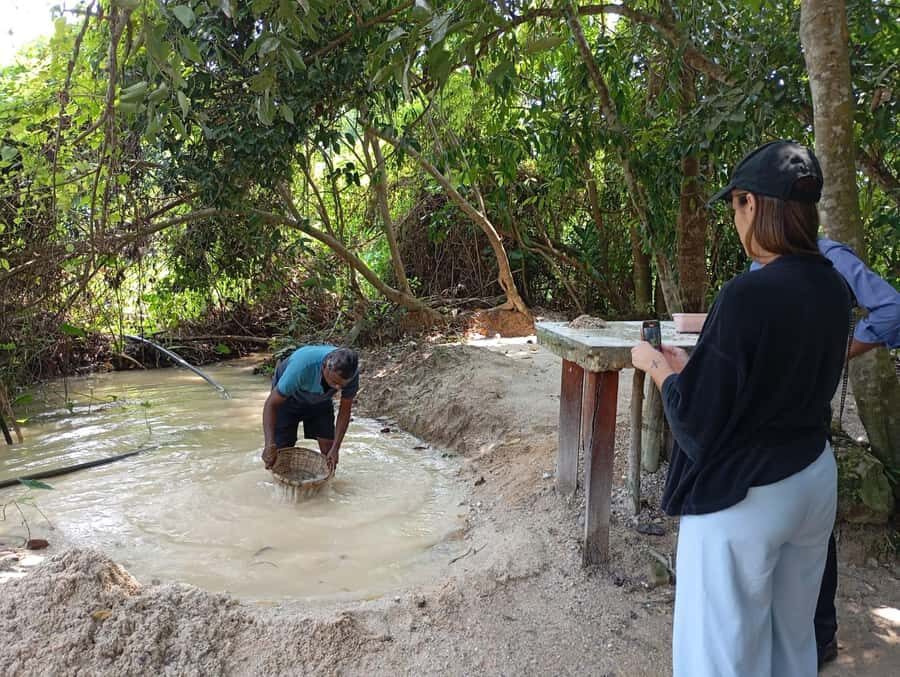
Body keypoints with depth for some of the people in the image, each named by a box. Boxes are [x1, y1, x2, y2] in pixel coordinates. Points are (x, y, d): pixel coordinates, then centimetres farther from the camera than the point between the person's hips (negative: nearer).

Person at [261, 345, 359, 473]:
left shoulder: (351, 372, -32)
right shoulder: (301, 366, -43)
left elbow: (345, 409, -16)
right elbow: (271, 404, -35)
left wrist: (335, 448, -22)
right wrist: (269, 444, -43)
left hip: (320, 399, 3)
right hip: (288, 397, -3)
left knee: (328, 446, -7)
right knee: (282, 448, -8)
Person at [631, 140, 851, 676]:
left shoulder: (748, 293, -24)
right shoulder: (833, 288, 0)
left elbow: (697, 419, -20)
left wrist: (657, 367, -3)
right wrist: (689, 364, 14)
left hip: (743, 494, -8)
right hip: (815, 478, 8)